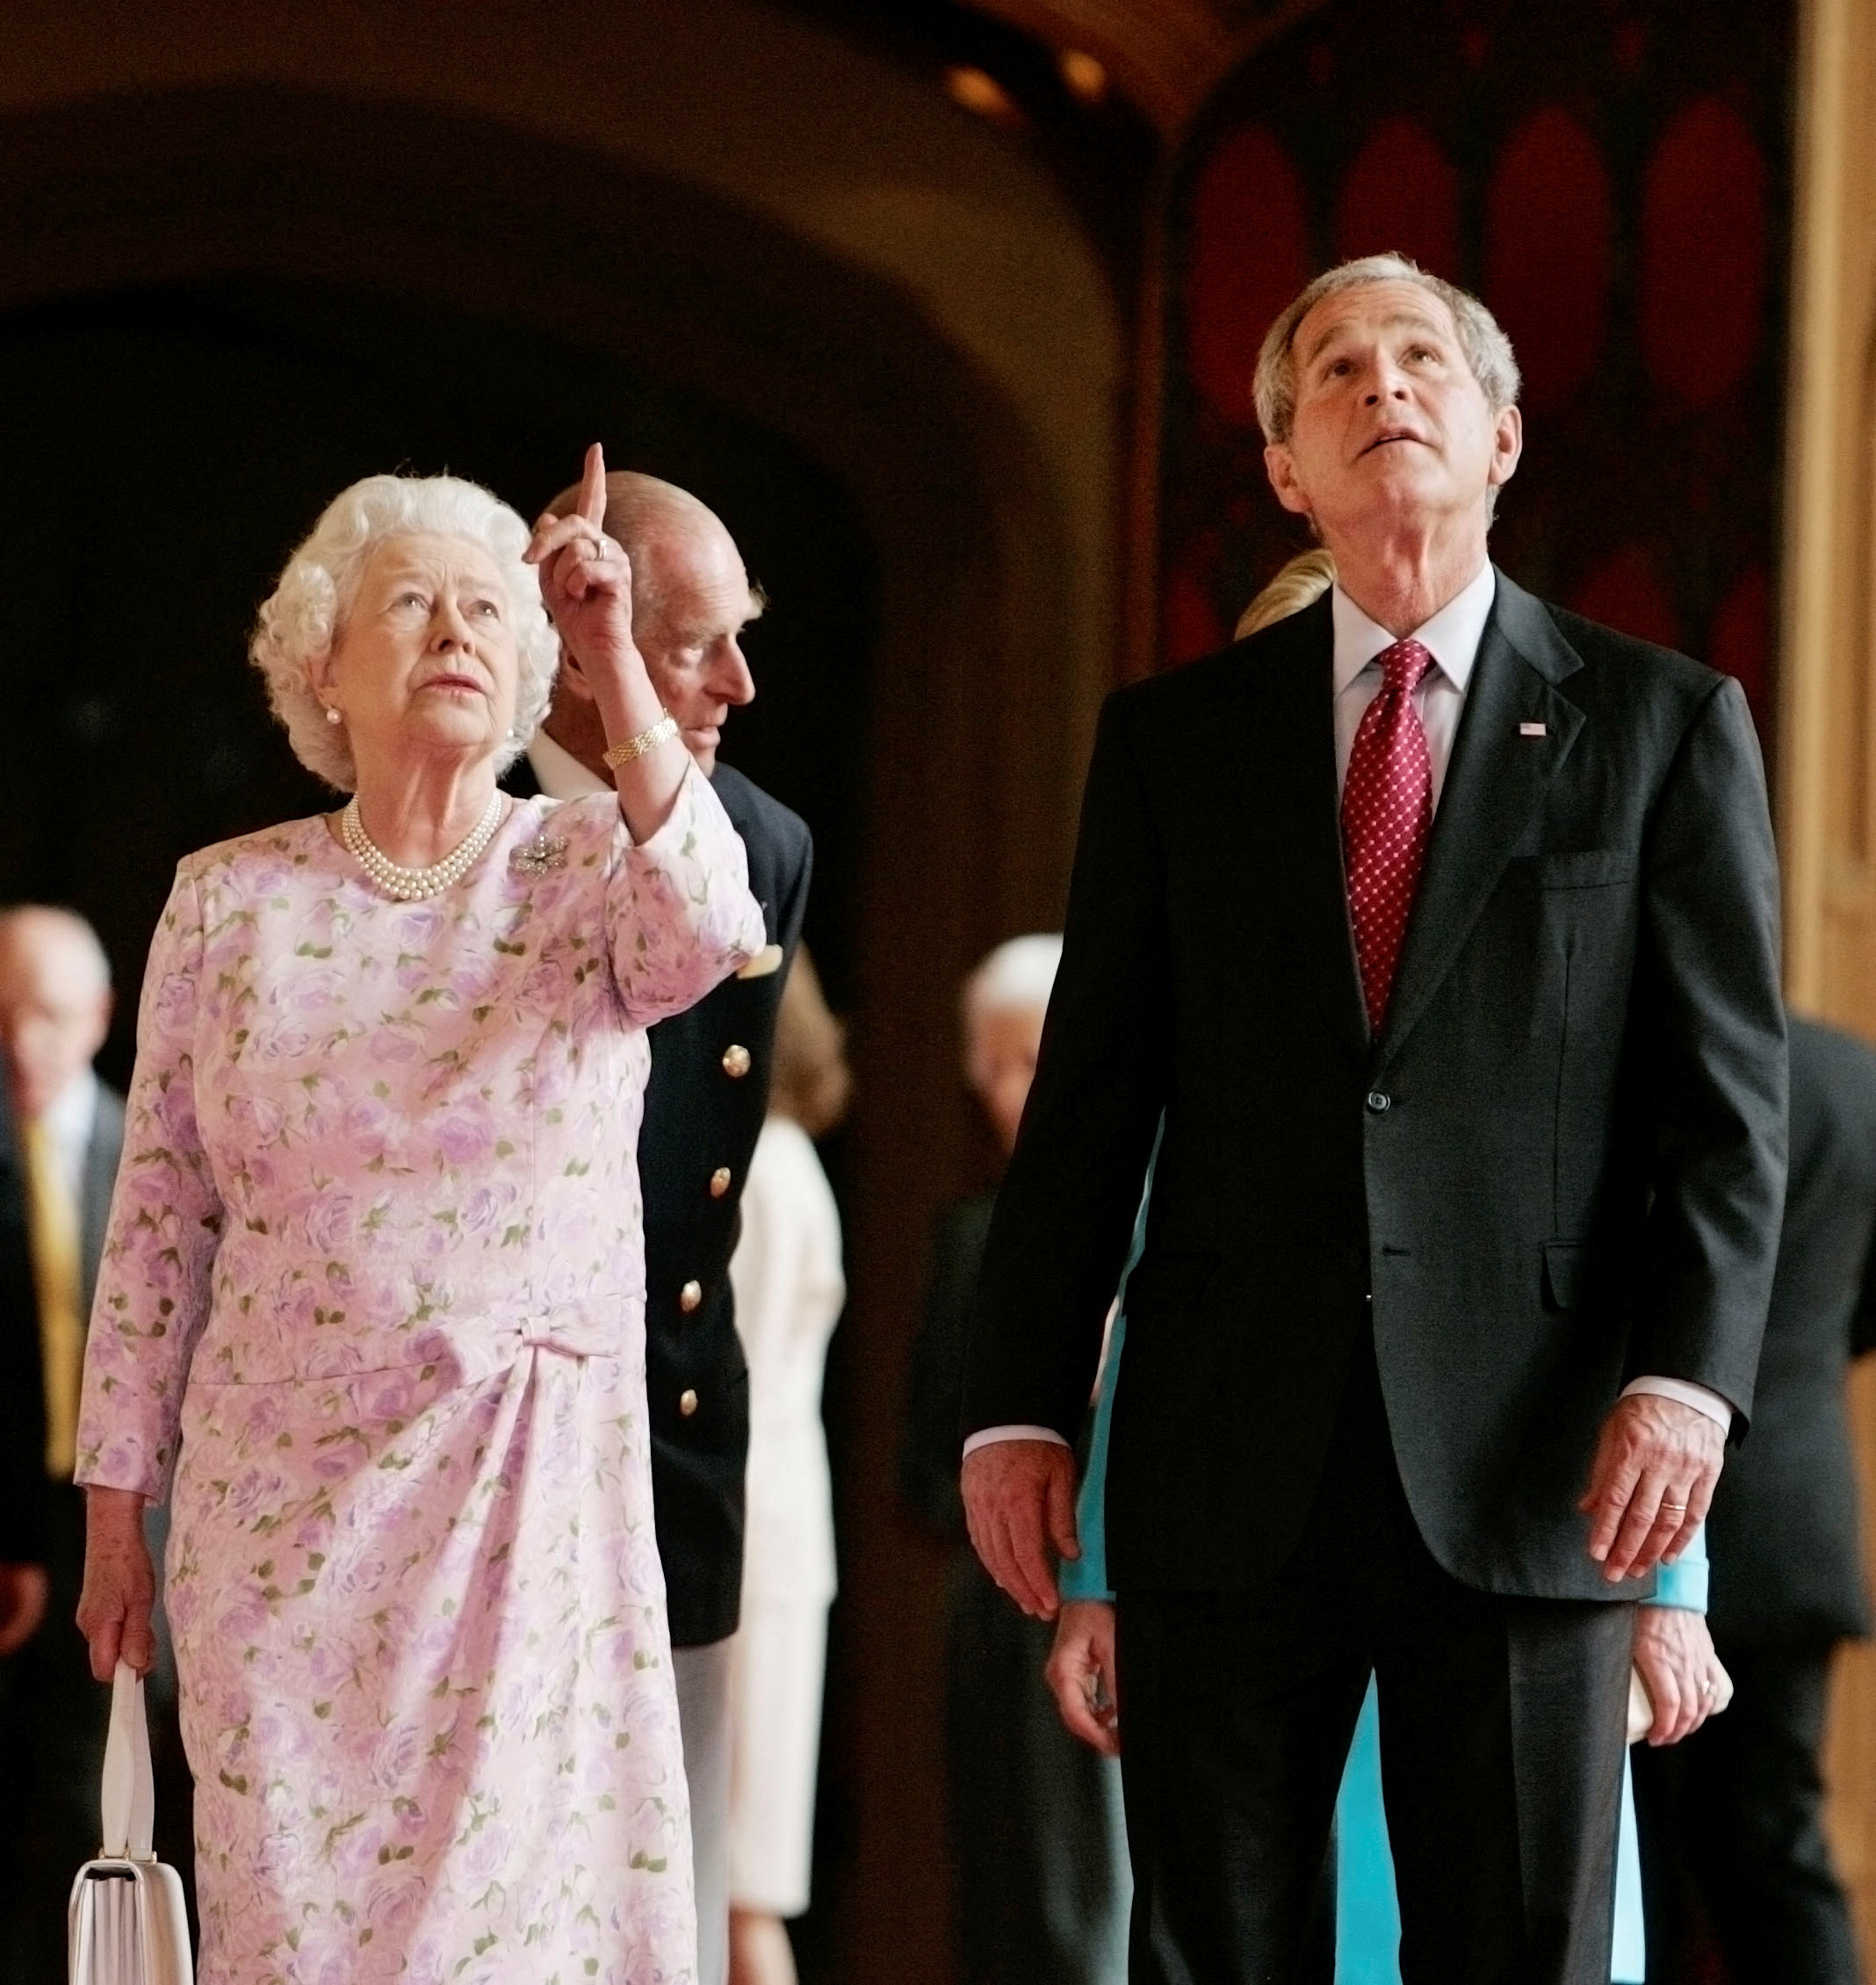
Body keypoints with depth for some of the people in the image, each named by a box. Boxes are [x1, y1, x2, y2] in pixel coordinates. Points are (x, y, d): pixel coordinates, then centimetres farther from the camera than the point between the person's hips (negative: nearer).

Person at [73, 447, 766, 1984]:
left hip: (537, 1497, -1)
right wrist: (117, 1510, 6)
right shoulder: (230, 902, 6)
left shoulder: (588, 874, 4)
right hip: (283, 1494, 1)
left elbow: (703, 938, -20)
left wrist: (613, 663, -26)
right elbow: (158, 1221, 8)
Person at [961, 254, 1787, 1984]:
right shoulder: (1172, 740, 11)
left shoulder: (1665, 726, 6)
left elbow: (1730, 1101, 1)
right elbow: (1091, 1103, 10)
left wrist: (1687, 1377, -12)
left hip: (1528, 1466, -2)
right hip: (1228, 1465, 2)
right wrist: (1020, 1406, 3)